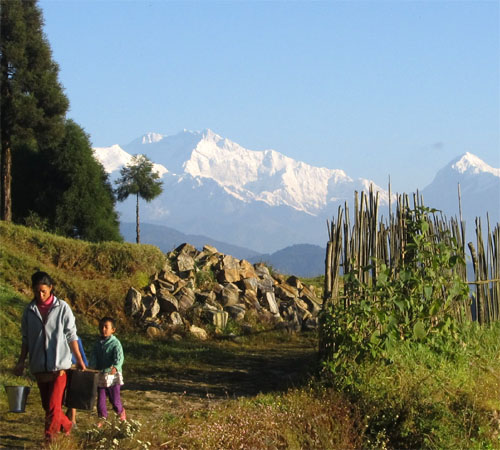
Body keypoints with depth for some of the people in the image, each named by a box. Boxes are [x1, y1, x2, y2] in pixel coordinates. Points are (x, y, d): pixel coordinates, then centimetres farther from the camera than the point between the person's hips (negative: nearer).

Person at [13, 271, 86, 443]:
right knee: (47, 405, 12)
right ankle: (66, 426, 33)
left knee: (54, 405, -11)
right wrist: (21, 361, 8)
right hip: (39, 367, 4)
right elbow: (26, 339, 12)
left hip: (59, 365, -4)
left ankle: (49, 439, -5)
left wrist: (79, 360, 0)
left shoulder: (62, 308, -3)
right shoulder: (30, 310, 5)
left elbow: (71, 336, 0)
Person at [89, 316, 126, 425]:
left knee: (114, 399, 4)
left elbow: (119, 357, -21)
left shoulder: (115, 343, -10)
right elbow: (93, 357, 1)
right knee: (100, 399, 6)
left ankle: (121, 412, 32)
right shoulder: (98, 344, 7)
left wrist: (116, 367, -40)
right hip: (100, 375, 5)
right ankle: (102, 418, 18)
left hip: (113, 375, -5)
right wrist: (93, 367, -19)